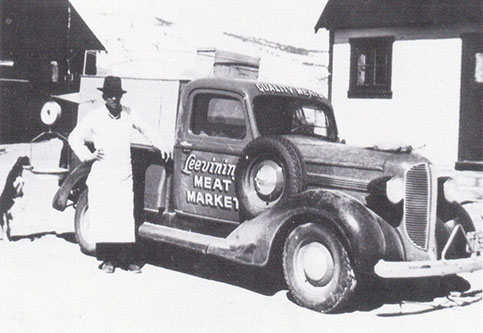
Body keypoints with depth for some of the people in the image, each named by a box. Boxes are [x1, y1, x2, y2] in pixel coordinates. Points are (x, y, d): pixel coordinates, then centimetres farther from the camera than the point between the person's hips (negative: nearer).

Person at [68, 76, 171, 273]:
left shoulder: (129, 115, 6)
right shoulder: (94, 118, 1)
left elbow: (144, 130, 24)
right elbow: (74, 138, 11)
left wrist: (160, 146, 22)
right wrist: (87, 156, 1)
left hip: (124, 177, 1)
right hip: (101, 177, -1)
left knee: (126, 218, -4)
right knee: (103, 218, 0)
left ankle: (129, 258, 2)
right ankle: (108, 258, 8)